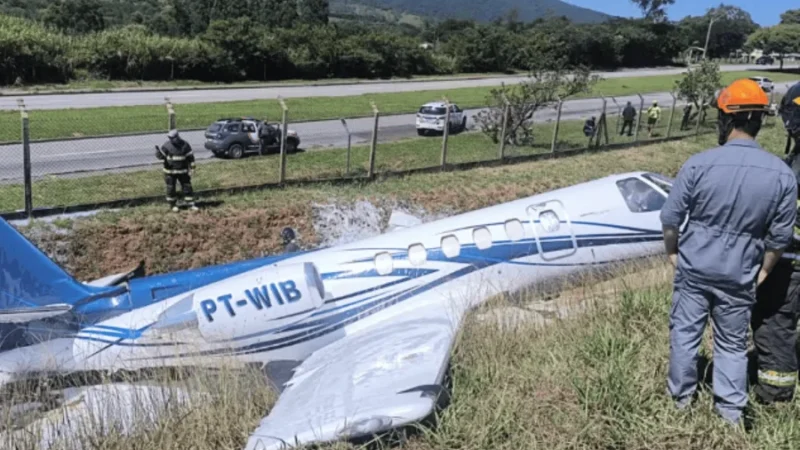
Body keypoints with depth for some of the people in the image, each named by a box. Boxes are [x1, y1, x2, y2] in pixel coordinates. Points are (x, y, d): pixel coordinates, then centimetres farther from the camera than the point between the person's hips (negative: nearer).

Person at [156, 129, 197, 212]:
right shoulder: (167, 146, -7)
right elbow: (161, 156, -6)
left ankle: (191, 205, 10)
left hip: (183, 171, 0)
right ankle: (173, 205, 21)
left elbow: (190, 157, 0)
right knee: (171, 189, 6)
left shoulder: (185, 145, -5)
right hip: (170, 172, 0)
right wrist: (158, 152, -28)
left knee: (187, 187, 2)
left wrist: (191, 168, -3)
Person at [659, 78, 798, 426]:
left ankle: (681, 396, 30)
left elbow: (670, 218, -9)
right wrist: (763, 271, 12)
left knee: (685, 333, 15)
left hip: (693, 267, -1)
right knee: (733, 344, 16)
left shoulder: (698, 164, -16)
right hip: (738, 275, 1)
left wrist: (672, 253, 7)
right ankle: (731, 411, 27)